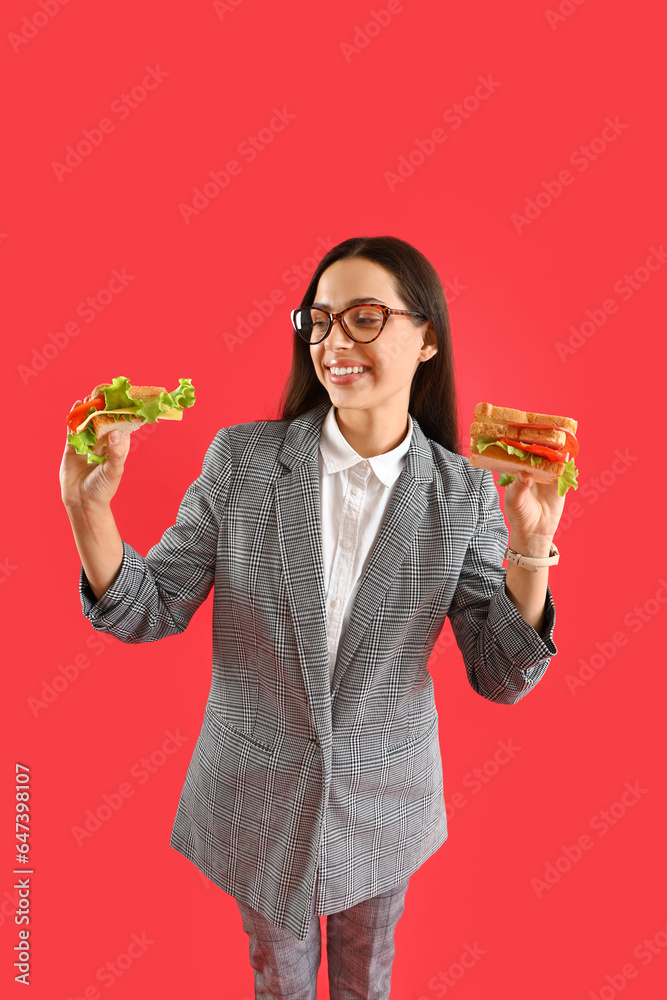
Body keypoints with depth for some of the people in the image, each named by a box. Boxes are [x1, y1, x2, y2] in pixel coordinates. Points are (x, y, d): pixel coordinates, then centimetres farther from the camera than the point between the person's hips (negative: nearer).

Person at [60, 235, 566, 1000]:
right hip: (258, 793, 0)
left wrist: (530, 545, -27)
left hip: (385, 798, 1)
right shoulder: (241, 458, -14)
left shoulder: (465, 493, -13)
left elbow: (501, 678, -12)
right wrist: (89, 506, -26)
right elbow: (150, 614, -10)